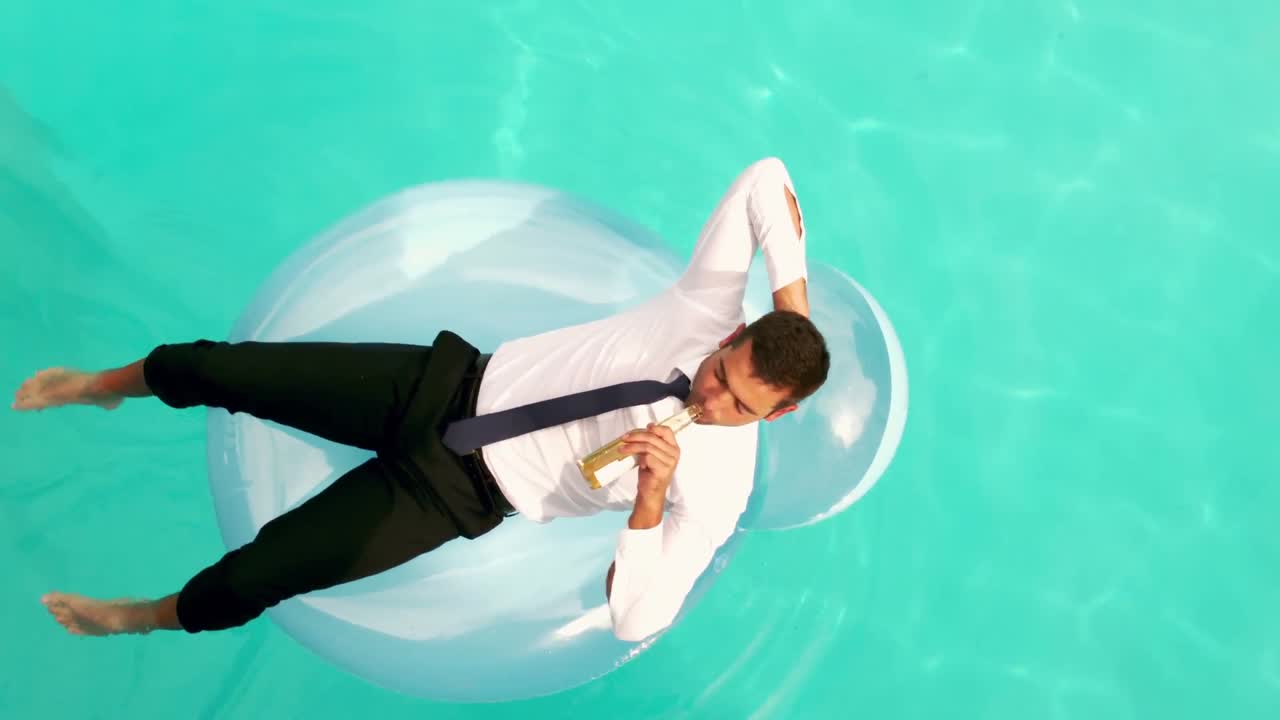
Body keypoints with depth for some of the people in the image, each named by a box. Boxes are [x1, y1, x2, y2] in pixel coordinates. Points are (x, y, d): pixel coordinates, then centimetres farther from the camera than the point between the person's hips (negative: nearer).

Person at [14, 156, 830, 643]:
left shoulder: (720, 484, -15)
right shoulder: (705, 312, -12)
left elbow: (635, 620, -18)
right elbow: (764, 178, -9)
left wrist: (650, 503, -31)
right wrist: (795, 303, -19)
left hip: (466, 490, -1)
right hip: (455, 383, 2)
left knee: (283, 563, -4)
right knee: (230, 370, 0)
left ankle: (157, 614, 33)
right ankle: (110, 383, 37)